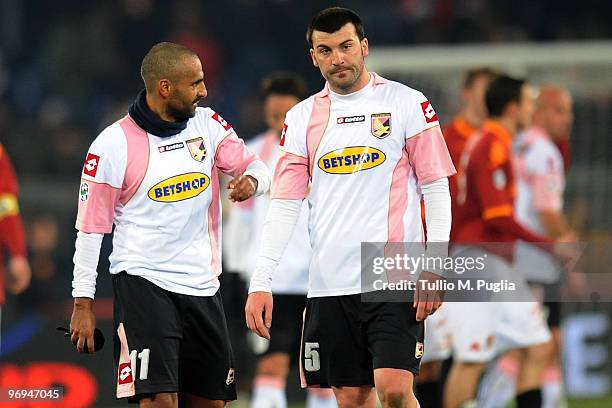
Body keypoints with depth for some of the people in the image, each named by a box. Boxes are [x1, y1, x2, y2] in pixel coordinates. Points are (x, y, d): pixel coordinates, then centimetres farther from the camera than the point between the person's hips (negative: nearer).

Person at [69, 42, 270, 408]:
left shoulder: (207, 124, 7)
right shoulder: (114, 144, -8)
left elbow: (256, 167, 10)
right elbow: (91, 227, -5)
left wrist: (251, 180, -15)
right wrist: (83, 302, -6)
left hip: (202, 286, 6)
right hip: (143, 284, -6)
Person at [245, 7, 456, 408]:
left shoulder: (407, 103, 1)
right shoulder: (302, 117, 10)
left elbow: (436, 189, 0)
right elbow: (284, 205, 8)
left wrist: (434, 267, -10)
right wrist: (261, 282, -2)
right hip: (329, 283, 3)